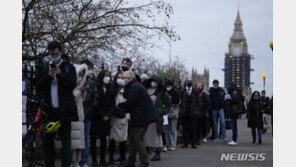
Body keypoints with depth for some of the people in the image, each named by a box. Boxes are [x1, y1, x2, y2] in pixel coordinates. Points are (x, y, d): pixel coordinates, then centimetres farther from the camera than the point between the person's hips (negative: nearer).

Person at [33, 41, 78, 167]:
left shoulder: (69, 67, 8)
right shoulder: (44, 67, 14)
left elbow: (72, 84, -3)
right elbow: (37, 85, 6)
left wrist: (60, 74, -13)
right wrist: (48, 75, -8)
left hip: (64, 109, -2)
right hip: (48, 109, 2)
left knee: (66, 140, -4)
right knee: (48, 140, 6)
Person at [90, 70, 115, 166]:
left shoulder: (110, 90, 11)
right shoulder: (96, 89, -5)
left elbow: (112, 104, 6)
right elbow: (95, 104, -10)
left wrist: (108, 115, -7)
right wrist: (102, 116, -10)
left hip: (106, 119, 4)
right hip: (95, 118, -4)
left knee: (103, 139, 6)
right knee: (93, 139, 0)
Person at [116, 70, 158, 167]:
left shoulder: (135, 87, -14)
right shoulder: (134, 86, 19)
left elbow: (130, 103, -17)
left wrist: (119, 105, -2)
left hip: (142, 118, -11)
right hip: (139, 118, 11)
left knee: (138, 139, -9)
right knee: (132, 139, 13)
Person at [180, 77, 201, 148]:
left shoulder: (195, 91, 5)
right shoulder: (183, 91, 8)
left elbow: (198, 101, 6)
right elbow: (180, 101, 9)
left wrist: (197, 110, -1)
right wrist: (181, 110, 1)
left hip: (193, 113, -1)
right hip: (185, 113, 1)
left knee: (193, 128, 2)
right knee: (185, 128, 3)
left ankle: (193, 143, 8)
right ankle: (185, 143, 9)